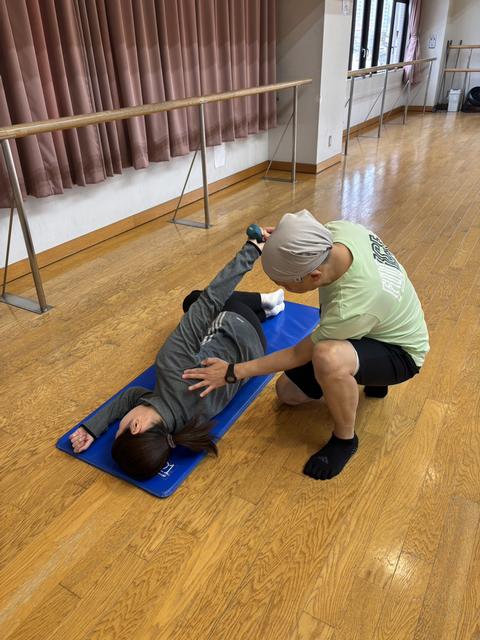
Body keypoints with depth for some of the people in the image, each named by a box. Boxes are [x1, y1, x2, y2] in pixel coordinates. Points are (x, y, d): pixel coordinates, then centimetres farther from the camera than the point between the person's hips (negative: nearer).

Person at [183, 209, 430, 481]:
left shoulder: (353, 307, -43)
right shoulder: (338, 229, -25)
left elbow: (298, 355, -26)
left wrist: (233, 371, -19)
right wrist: (281, 241, -13)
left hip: (399, 351, -7)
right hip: (364, 333, 8)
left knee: (328, 357, -42)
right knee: (288, 392, 9)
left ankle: (345, 439, -12)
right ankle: (371, 375, 24)